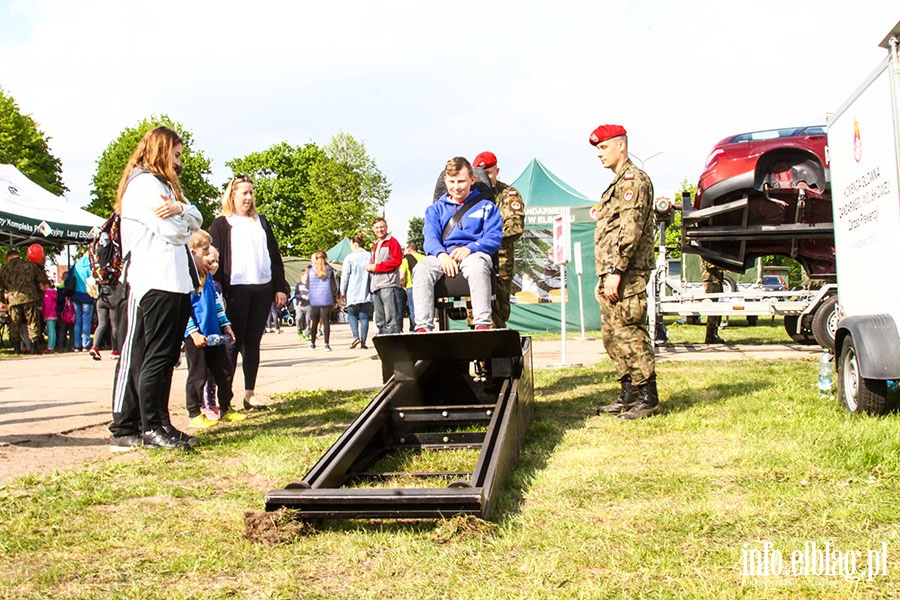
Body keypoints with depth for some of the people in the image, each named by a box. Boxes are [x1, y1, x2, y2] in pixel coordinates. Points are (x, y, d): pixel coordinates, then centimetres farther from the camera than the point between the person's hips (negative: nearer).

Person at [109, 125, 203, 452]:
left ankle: (159, 424, 15)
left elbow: (196, 219, 12)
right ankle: (150, 428, -1)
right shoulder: (143, 183, -6)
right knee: (157, 357, -7)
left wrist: (180, 209, -10)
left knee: (166, 357, 10)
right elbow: (172, 230, -16)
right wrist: (182, 219, 6)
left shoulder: (165, 184, 25)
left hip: (176, 283, 10)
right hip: (155, 283, -10)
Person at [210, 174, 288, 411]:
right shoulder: (221, 224, 5)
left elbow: (274, 256, 17)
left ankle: (250, 395, 13)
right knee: (232, 343, -5)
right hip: (236, 290, -4)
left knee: (253, 343, 8)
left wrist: (280, 288, 10)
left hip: (262, 289, 4)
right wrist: (218, 293, -12)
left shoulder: (261, 222, 19)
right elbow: (214, 260, -2)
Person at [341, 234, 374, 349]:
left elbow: (345, 276, -2)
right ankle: (363, 341, 1)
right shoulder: (370, 257, 3)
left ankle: (356, 336, -7)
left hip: (353, 293, -2)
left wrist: (342, 292, 7)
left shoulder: (349, 258, -4)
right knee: (364, 316, 5)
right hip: (366, 293, 2)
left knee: (352, 314, 12)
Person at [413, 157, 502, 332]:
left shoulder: (486, 206, 17)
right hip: (443, 256, 2)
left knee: (477, 268, -40)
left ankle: (483, 325, -46)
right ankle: (423, 327, -39)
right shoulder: (435, 209, 24)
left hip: (474, 254, -2)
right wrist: (441, 254, -17)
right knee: (421, 269, -33)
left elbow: (494, 237, 3)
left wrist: (470, 248, -17)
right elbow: (430, 238, 7)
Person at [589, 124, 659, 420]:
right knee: (613, 335, 12)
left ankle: (647, 398, -2)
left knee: (629, 334, -9)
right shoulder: (617, 183, 23)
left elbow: (631, 229, -19)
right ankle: (629, 394, 20)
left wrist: (615, 271, -22)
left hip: (627, 274, -10)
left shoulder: (633, 179, -9)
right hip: (612, 275, 10)